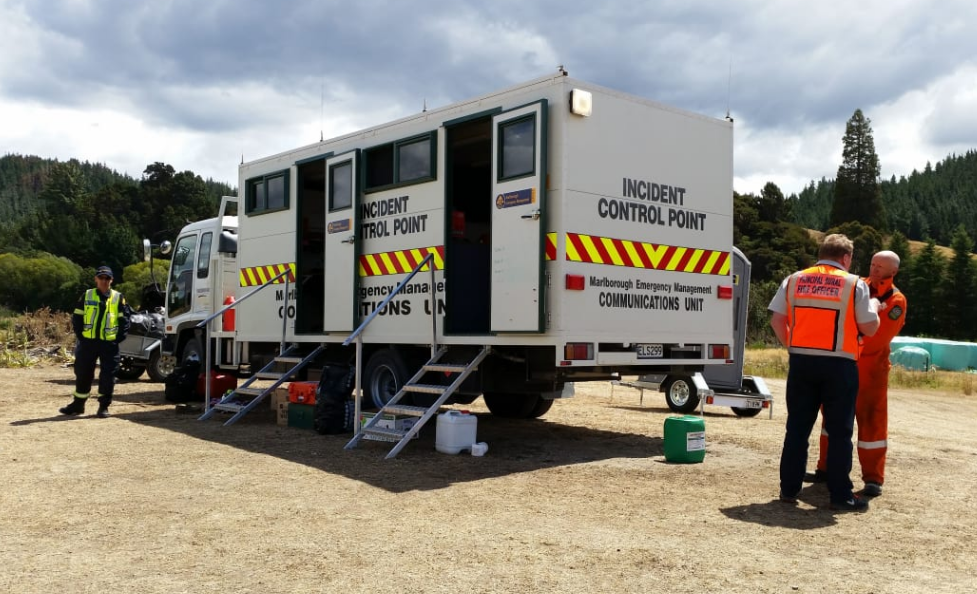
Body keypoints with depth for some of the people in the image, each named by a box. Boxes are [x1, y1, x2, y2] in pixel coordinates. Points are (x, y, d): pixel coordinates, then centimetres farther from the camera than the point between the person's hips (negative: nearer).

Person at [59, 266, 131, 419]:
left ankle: (104, 406, 8)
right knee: (83, 374, 9)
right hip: (88, 342, 1)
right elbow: (76, 317, 8)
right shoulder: (87, 296, 6)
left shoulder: (118, 298, 3)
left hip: (110, 344, -1)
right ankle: (78, 404, 22)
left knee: (108, 376, 0)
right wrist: (80, 336, 0)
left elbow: (124, 320, 3)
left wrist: (119, 338, -5)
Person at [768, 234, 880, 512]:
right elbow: (869, 328, -2)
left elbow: (776, 319, 2)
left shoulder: (794, 280, 6)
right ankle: (841, 495, 10)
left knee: (797, 428, 10)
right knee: (840, 431, 6)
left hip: (801, 362, 3)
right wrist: (874, 307, 17)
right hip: (839, 364, -3)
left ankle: (789, 489, 15)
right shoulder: (855, 284, -2)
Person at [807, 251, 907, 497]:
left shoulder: (896, 301, -9)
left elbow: (878, 335, -20)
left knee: (871, 422, -2)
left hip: (870, 369, -6)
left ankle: (873, 478, 8)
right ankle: (826, 468, 24)